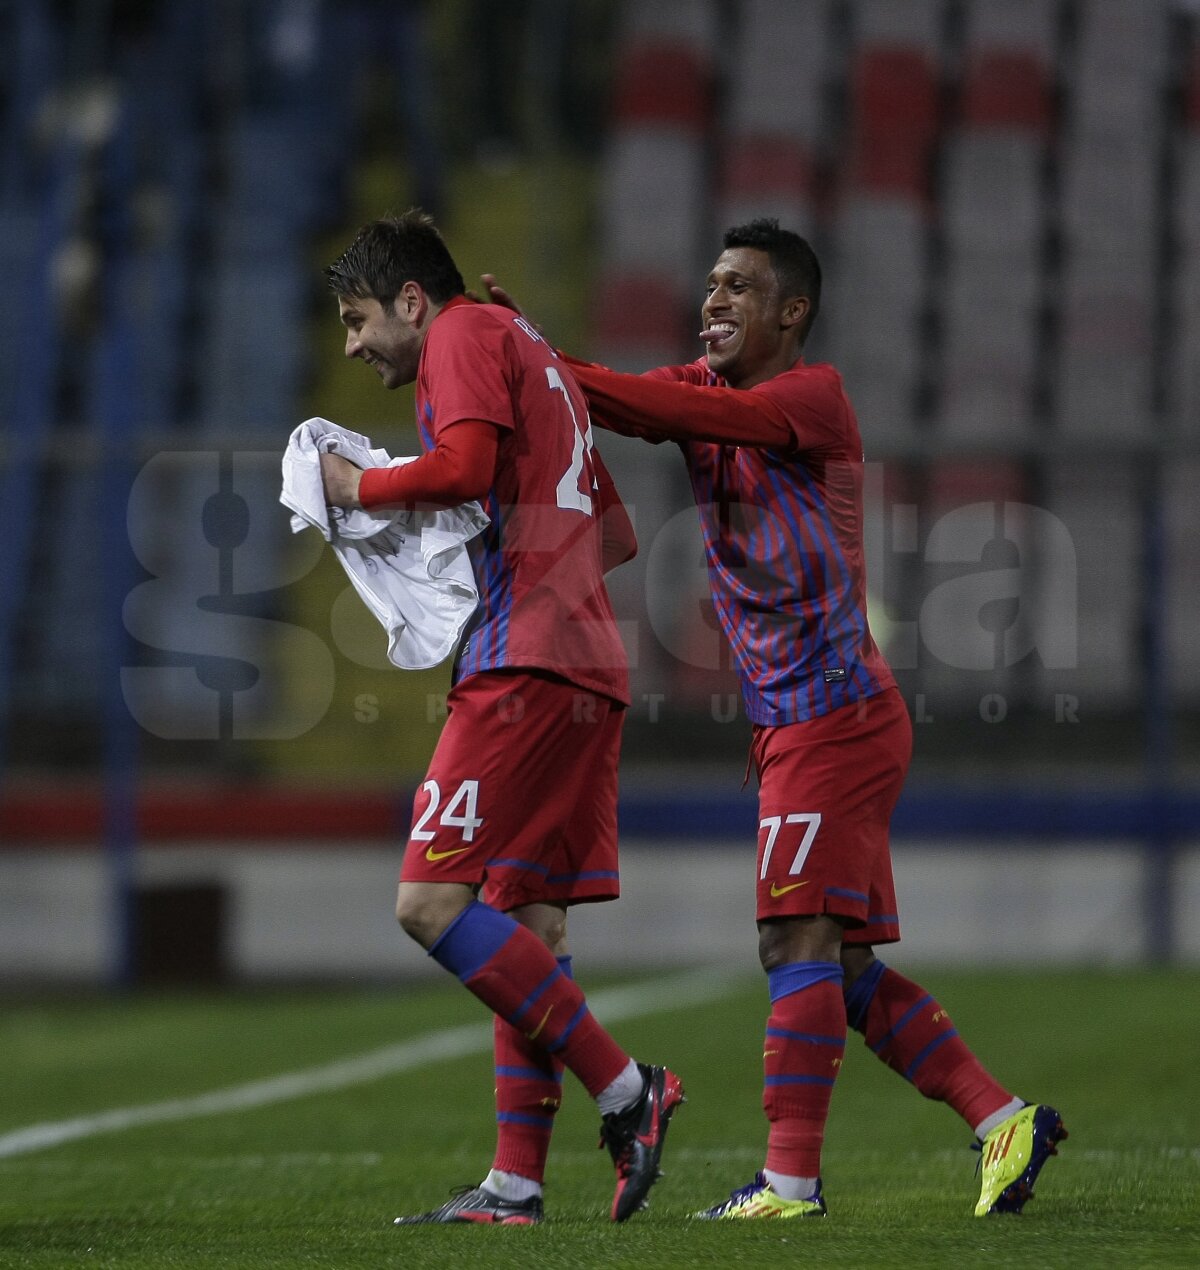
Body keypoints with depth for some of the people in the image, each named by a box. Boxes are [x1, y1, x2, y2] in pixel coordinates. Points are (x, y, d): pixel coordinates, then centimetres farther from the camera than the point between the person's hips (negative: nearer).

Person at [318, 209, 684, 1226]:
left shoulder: (466, 334, 1)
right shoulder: (537, 360, 29)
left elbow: (466, 464, -18)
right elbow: (616, 538, 30)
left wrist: (360, 487, -3)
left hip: (526, 664, -10)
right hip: (589, 666, 10)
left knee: (431, 901, -13)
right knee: (526, 924, 7)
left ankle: (624, 1089, -16)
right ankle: (517, 1182, 3)